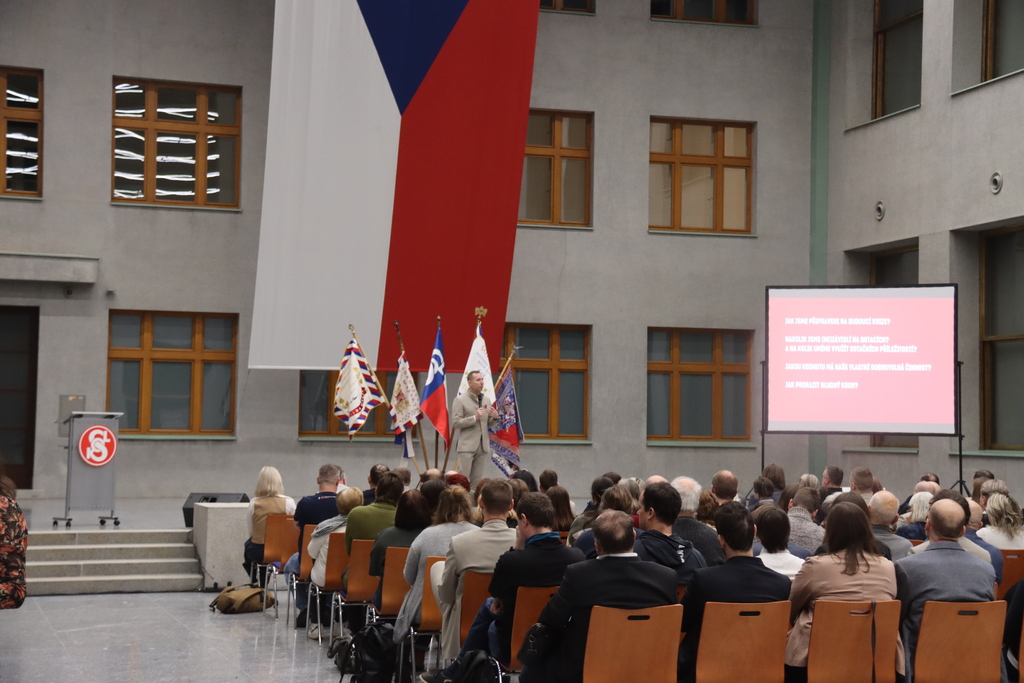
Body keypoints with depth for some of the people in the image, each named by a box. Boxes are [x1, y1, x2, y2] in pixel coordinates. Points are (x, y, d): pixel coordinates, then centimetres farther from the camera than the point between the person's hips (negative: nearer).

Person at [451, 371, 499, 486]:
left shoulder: (487, 400, 15)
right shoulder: (460, 400, -3)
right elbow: (455, 423, -9)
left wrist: (495, 417, -3)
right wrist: (475, 418, -17)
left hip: (483, 446, 5)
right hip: (467, 446, -5)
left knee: (477, 480, 6)